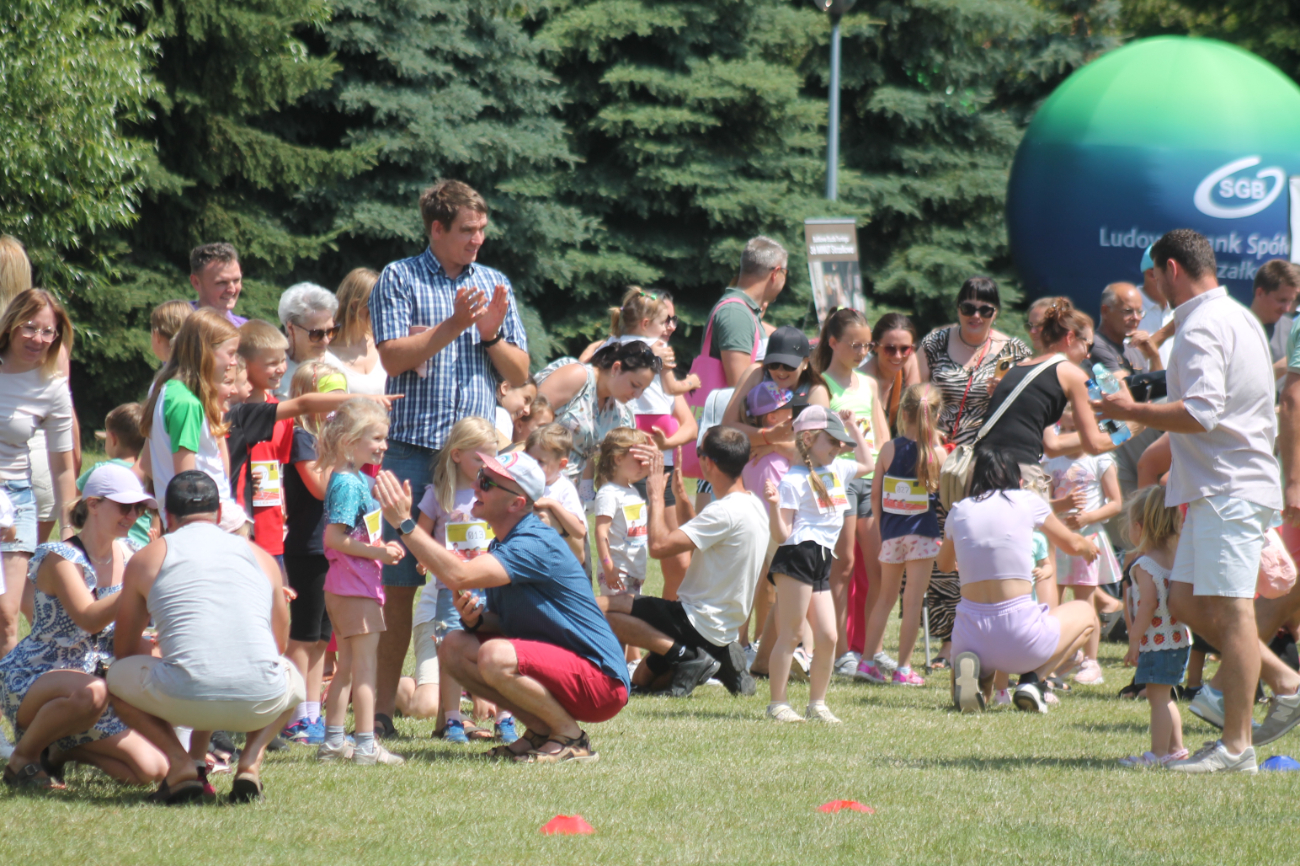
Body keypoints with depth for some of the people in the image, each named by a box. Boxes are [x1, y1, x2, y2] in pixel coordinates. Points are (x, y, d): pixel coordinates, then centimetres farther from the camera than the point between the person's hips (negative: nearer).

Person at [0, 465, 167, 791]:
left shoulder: (124, 557, 7)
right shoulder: (59, 557, -16)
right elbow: (88, 618, -32)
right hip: (29, 679, -7)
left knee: (152, 769, -10)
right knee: (89, 692, -43)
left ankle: (60, 750, 14)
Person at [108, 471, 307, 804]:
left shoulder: (147, 559, 15)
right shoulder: (262, 557, 22)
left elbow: (124, 650, 25)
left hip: (185, 699, -2)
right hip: (261, 702, 2)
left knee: (116, 677, 28)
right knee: (292, 677, 38)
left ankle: (181, 762, 6)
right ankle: (252, 759, 11)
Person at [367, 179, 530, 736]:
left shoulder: (494, 285, 15)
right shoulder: (399, 279, 5)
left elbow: (519, 374, 14)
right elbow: (393, 357, -6)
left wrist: (492, 334, -4)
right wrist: (453, 325, -14)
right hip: (414, 448, -3)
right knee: (400, 581, -3)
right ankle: (382, 705, 1)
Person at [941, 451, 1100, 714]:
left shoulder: (959, 511, 10)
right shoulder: (1028, 502, 3)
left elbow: (944, 563, 30)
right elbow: (1072, 544, 19)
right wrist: (1089, 547, 43)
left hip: (970, 633, 3)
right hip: (1019, 635, -3)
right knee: (1085, 613, 28)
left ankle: (969, 667, -5)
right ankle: (1032, 680, 5)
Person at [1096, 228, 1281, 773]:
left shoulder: (1202, 326, -13)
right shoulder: (1240, 318, 20)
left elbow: (1201, 413, -24)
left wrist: (1132, 411, -12)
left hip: (1227, 491, -10)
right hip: (1224, 487, 10)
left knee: (1229, 610, -10)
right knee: (1185, 602, 11)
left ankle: (1236, 746, -10)